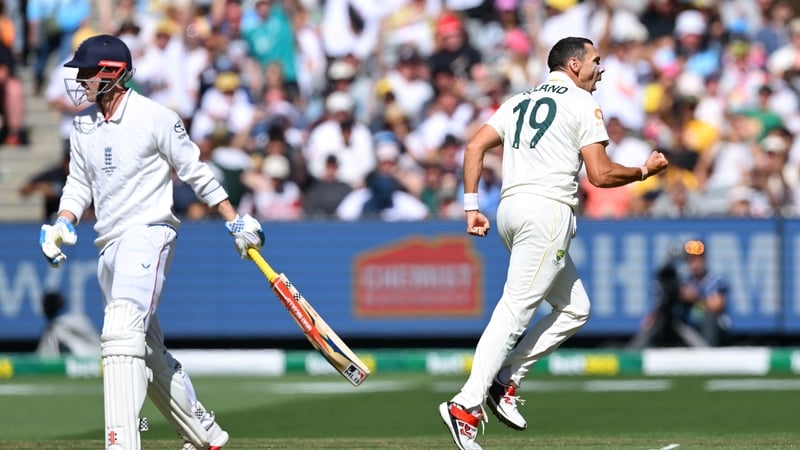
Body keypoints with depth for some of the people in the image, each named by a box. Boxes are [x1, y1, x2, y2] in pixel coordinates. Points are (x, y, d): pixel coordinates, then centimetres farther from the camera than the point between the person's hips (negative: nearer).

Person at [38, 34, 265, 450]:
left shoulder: (155, 118, -10)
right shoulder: (83, 125, 10)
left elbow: (197, 173, -4)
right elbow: (79, 182, 19)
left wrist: (236, 223, -2)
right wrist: (63, 223, 1)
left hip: (148, 233, -8)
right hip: (109, 245, 8)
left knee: (121, 332, -26)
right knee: (148, 352, 15)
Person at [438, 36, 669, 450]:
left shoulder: (520, 101, 23)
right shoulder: (582, 103, 2)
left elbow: (475, 145, 13)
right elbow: (600, 175, -5)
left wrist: (471, 206, 11)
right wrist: (645, 171, 11)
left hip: (510, 210, 8)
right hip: (548, 211, -8)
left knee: (575, 308, 15)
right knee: (515, 310, -13)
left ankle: (505, 381, 5)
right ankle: (466, 407, -22)